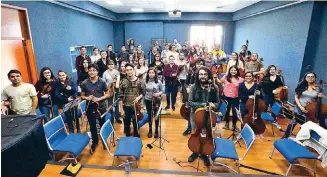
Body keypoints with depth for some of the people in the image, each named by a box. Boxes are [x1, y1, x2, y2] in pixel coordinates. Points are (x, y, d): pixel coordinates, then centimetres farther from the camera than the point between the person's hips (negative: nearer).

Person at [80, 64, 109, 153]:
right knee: (92, 126, 14)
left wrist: (99, 99, -18)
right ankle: (94, 142, 35)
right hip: (90, 107, 1)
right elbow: (82, 96, 5)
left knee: (103, 125, 13)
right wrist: (87, 98, -16)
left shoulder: (102, 82, -8)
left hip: (101, 107, -1)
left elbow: (107, 94, -3)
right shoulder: (84, 83, -3)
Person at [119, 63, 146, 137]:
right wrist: (122, 109, -4)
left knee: (136, 124, 13)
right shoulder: (123, 82, -5)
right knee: (126, 125, 14)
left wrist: (138, 97, -15)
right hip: (126, 107, 1)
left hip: (136, 107, 0)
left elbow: (143, 92, 5)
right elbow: (120, 96, -3)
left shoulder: (140, 81, -6)